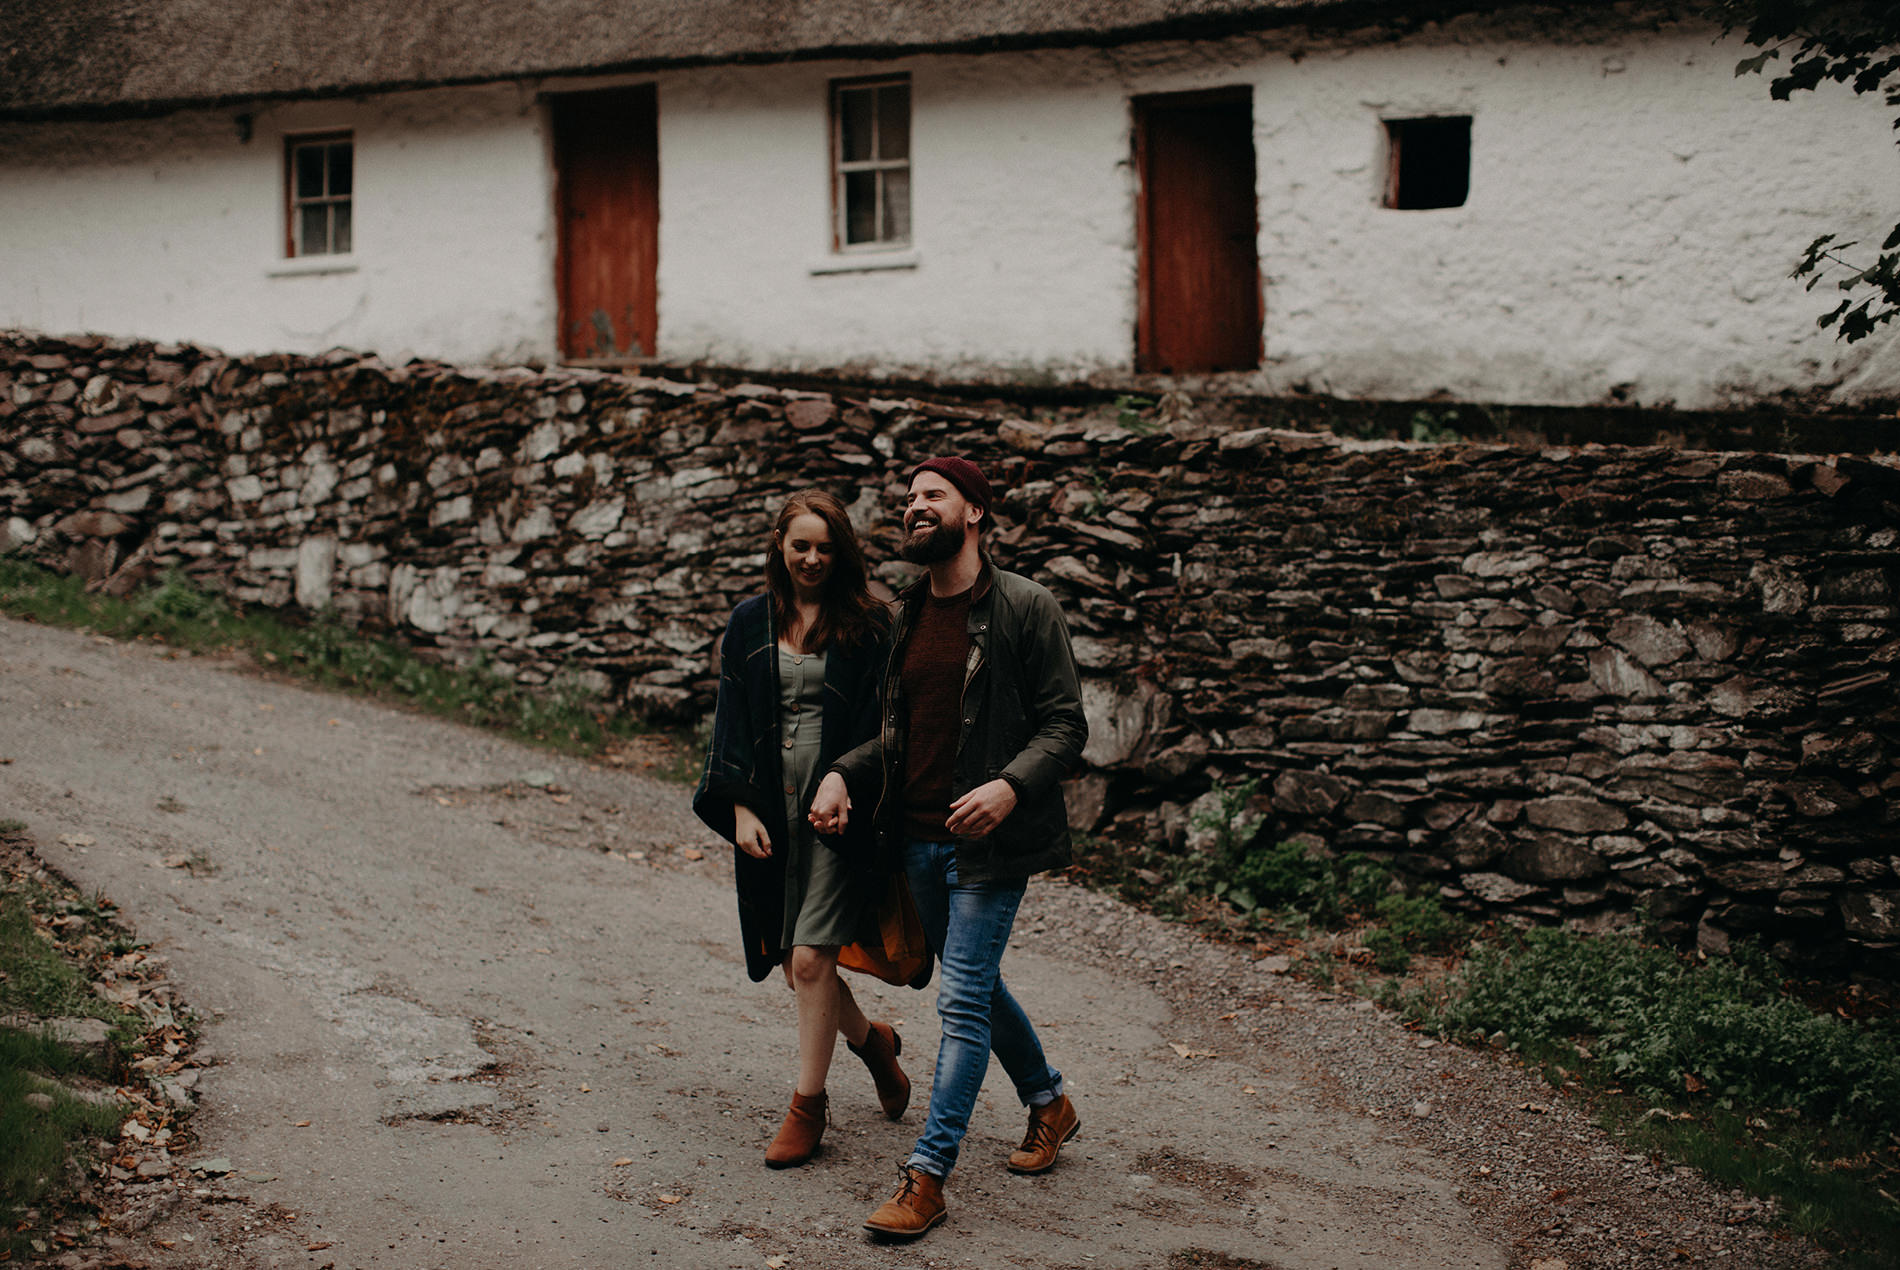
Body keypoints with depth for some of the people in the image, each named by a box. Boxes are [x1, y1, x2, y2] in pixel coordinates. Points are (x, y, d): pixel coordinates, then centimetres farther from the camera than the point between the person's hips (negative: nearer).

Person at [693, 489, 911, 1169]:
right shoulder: (751, 623, 8)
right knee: (792, 962, 9)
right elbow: (732, 718, 7)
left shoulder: (867, 625, -1)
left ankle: (808, 1104, 6)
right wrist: (740, 806, -3)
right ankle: (871, 1038, 36)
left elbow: (882, 720, -2)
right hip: (771, 808, 4)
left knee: (810, 958, -9)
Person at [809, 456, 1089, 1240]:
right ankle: (1049, 1103, 40)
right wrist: (842, 774, -1)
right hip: (916, 838, 7)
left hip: (986, 843, -7)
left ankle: (927, 1177, -2)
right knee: (975, 987, 19)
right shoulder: (906, 617, 10)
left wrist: (1011, 785, -26)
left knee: (962, 1002, -7)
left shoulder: (1024, 609, -9)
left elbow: (1064, 725, -10)